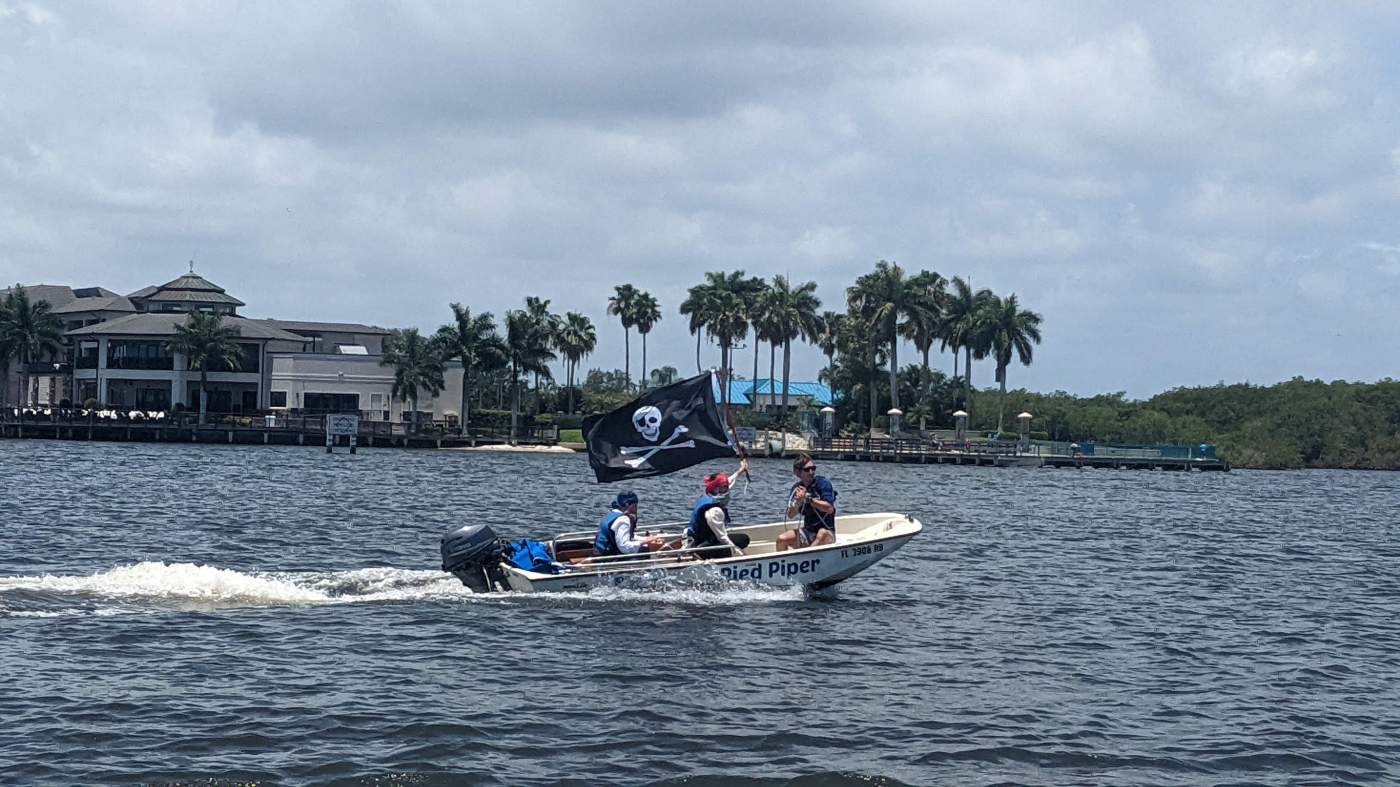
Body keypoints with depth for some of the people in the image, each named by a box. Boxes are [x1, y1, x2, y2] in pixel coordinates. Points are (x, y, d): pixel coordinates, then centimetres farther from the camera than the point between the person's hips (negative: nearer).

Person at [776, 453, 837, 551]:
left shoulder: (823, 484, -11)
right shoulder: (797, 488, 5)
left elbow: (830, 509, -24)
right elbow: (790, 515, 1)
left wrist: (808, 498, -23)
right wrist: (798, 503, -19)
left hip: (827, 532, -5)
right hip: (808, 531, 5)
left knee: (822, 533, -39)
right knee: (782, 539, -16)